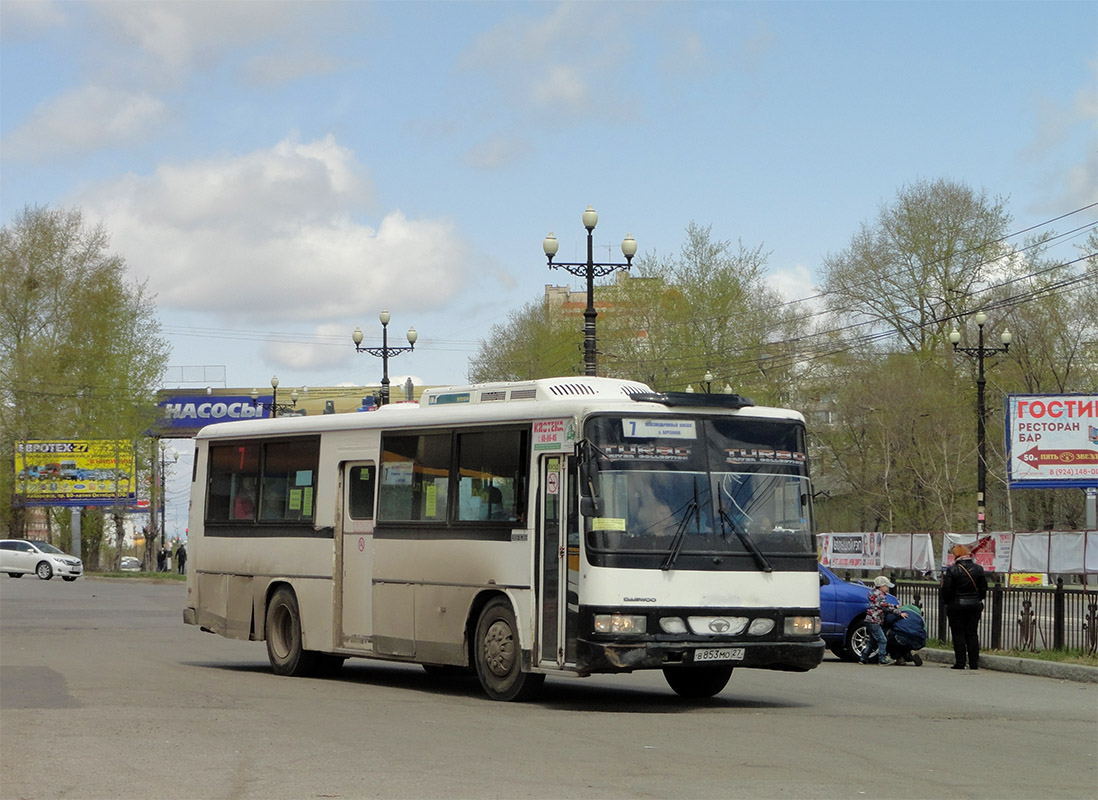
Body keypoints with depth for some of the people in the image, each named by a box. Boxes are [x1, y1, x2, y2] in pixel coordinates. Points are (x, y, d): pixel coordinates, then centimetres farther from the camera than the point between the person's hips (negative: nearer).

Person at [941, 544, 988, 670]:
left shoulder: (952, 570, -12)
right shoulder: (978, 569, 2)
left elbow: (947, 590, -11)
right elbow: (983, 588, 8)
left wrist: (945, 602, 5)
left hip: (956, 606, -4)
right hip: (974, 605, 4)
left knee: (958, 634, 1)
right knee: (972, 633, 9)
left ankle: (960, 663, -1)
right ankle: (974, 663, 7)